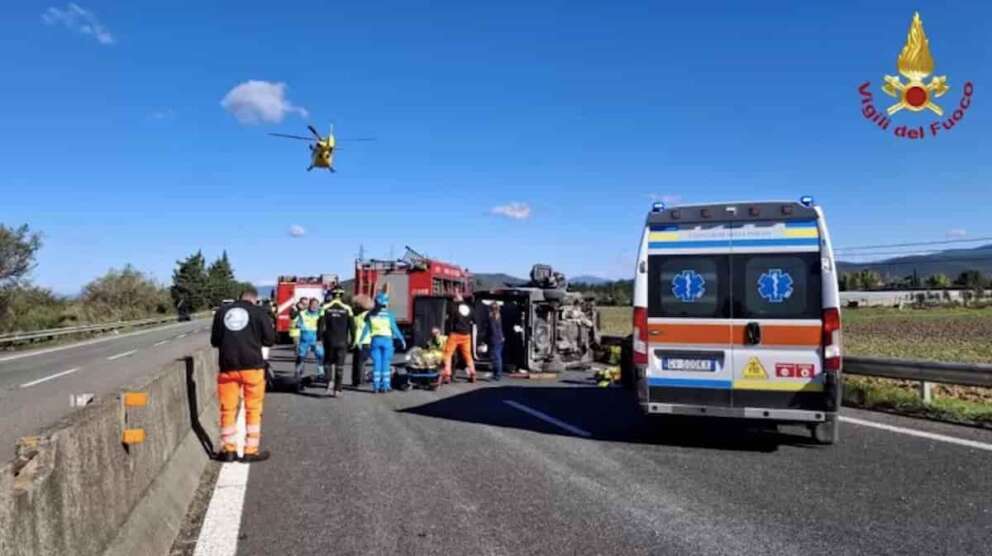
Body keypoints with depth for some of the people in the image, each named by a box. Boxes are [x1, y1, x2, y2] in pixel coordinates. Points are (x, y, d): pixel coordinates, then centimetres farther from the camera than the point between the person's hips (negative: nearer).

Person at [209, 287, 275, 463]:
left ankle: (228, 450, 16)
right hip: (252, 366, -3)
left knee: (228, 409, 12)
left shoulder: (222, 311, 7)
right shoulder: (259, 312, -2)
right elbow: (270, 339, -2)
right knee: (253, 409, 7)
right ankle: (251, 450, 9)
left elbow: (214, 341, 12)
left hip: (228, 366, 3)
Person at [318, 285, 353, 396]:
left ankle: (329, 381, -5)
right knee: (340, 365, 5)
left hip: (329, 340, 0)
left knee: (328, 362, 17)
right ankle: (337, 389, 3)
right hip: (342, 341, 0)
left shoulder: (326, 307, -2)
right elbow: (352, 326, -2)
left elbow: (321, 324, -6)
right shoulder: (347, 309, -2)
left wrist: (320, 337, 0)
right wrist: (352, 340, 5)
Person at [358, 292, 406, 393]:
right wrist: (402, 339, 2)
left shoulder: (371, 314, 4)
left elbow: (366, 329, 5)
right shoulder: (389, 314, -5)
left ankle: (376, 386, 4)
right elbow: (394, 328, -5)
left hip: (375, 340, 3)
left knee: (376, 363, 5)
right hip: (386, 339, -3)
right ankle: (385, 385, 1)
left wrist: (360, 340, 13)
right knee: (386, 363, 2)